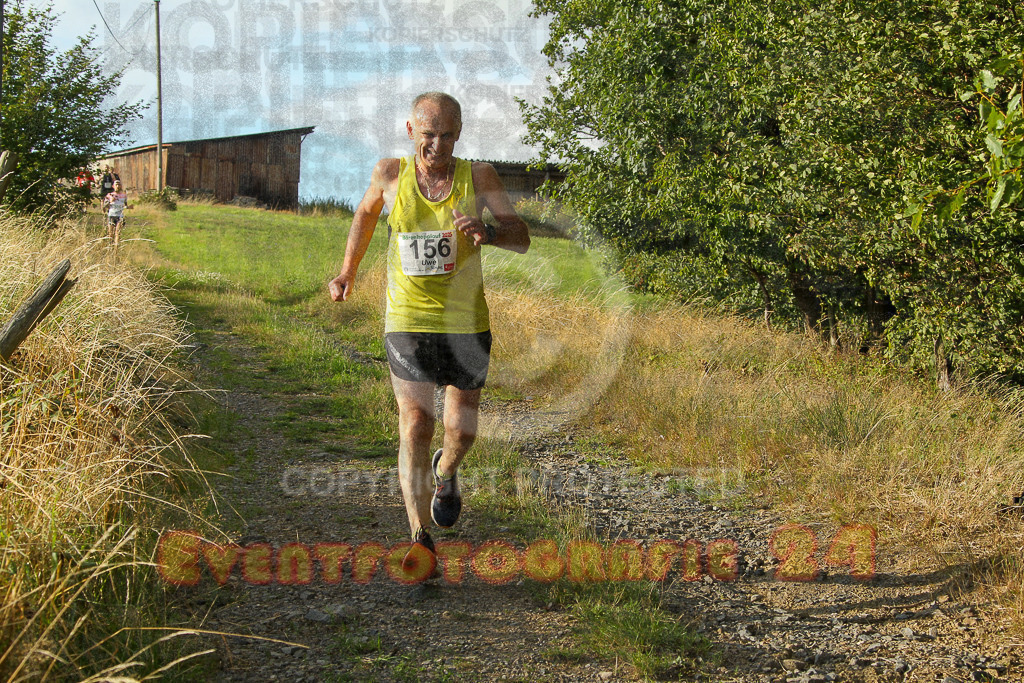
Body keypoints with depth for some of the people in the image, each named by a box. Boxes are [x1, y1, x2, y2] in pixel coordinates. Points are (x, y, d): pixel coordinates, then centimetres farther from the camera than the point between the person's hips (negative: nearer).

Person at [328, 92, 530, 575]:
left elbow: (522, 239, -6)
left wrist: (487, 233, -27)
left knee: (462, 430, 9)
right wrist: (347, 271, 16)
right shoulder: (390, 174, -2)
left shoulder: (478, 177, -5)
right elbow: (366, 213, 19)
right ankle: (421, 540, -3)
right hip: (407, 321, -1)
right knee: (415, 426, -10)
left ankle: (446, 472, 46)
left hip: (467, 322, 1)